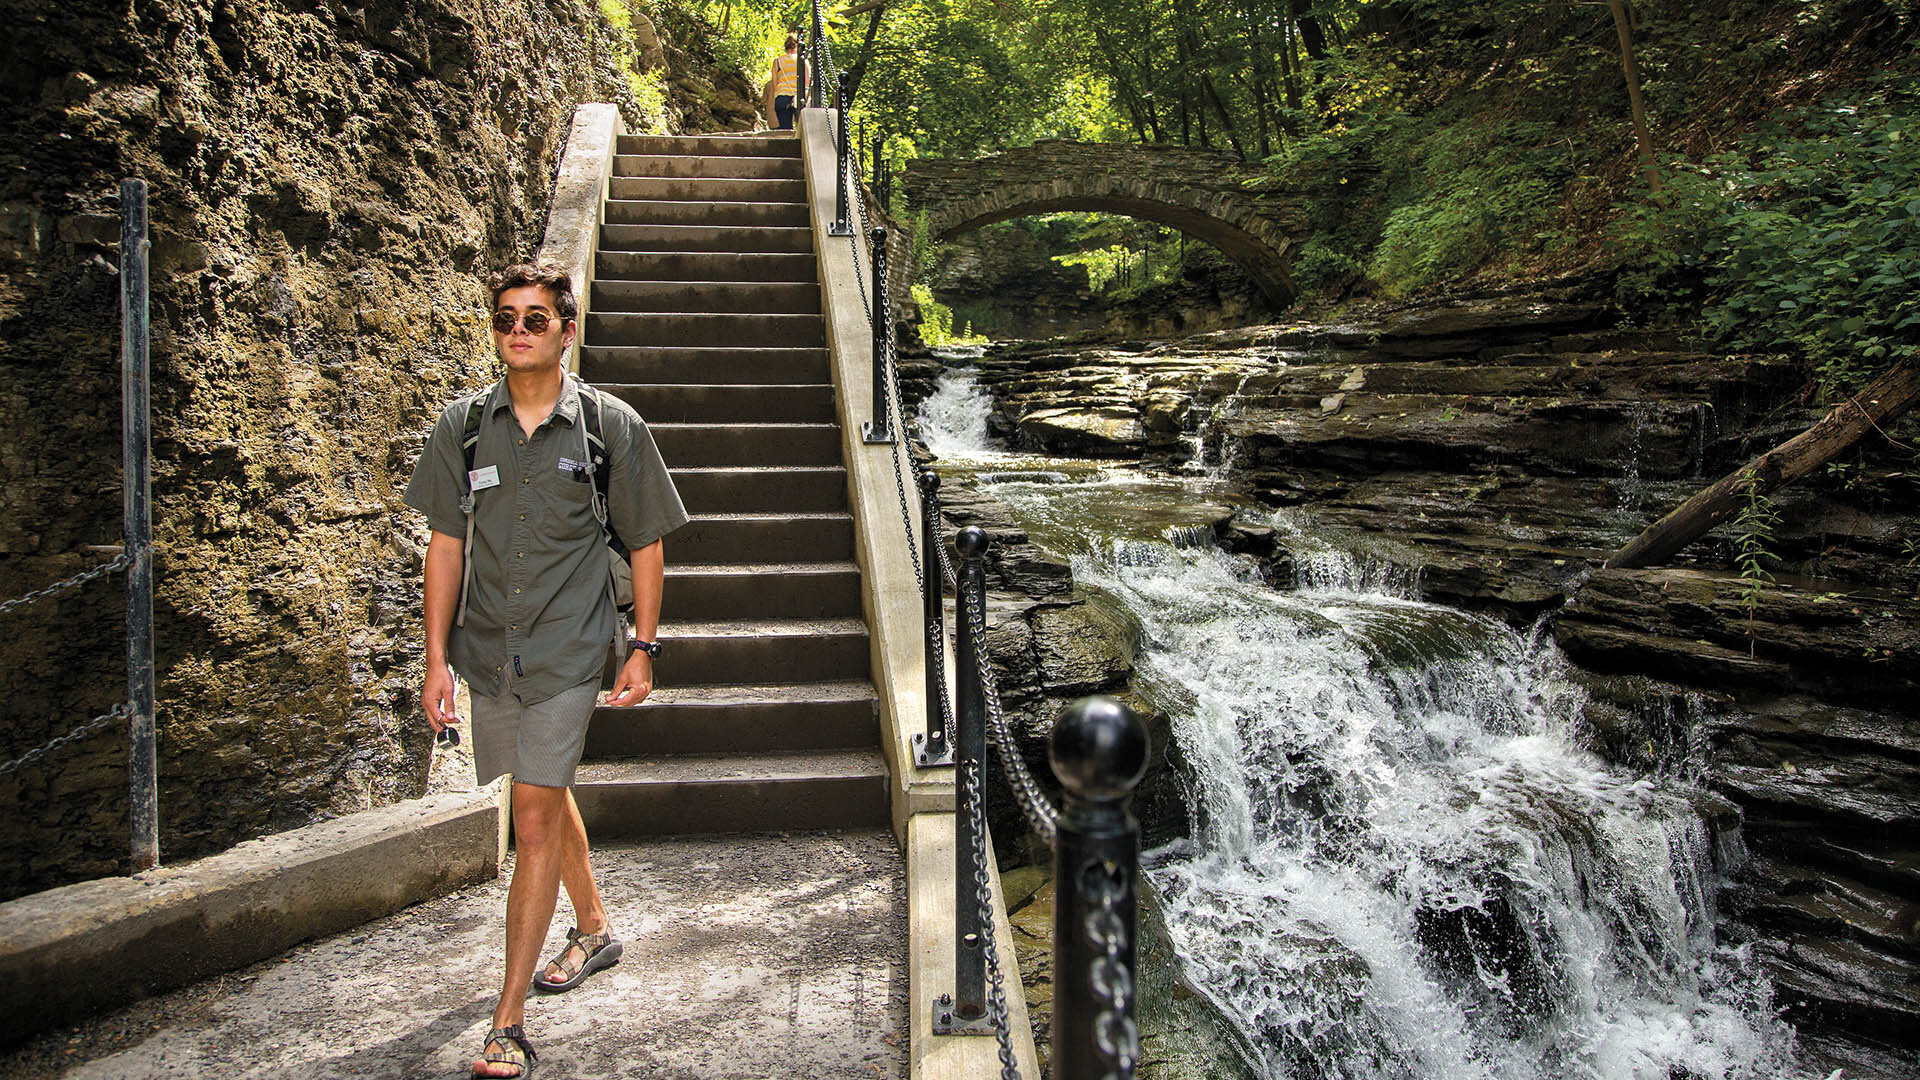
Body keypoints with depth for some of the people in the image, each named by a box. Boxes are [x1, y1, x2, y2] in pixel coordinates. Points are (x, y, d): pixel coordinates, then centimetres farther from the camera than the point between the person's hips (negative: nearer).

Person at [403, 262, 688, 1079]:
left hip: (567, 652, -4)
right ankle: (594, 930, 45)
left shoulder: (612, 426, -6)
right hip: (489, 649, 5)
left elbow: (646, 543, 0)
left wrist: (642, 650, -2)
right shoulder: (462, 425, 1)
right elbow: (445, 543, 4)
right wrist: (437, 660, 1)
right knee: (549, 796, 21)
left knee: (535, 818, -9)